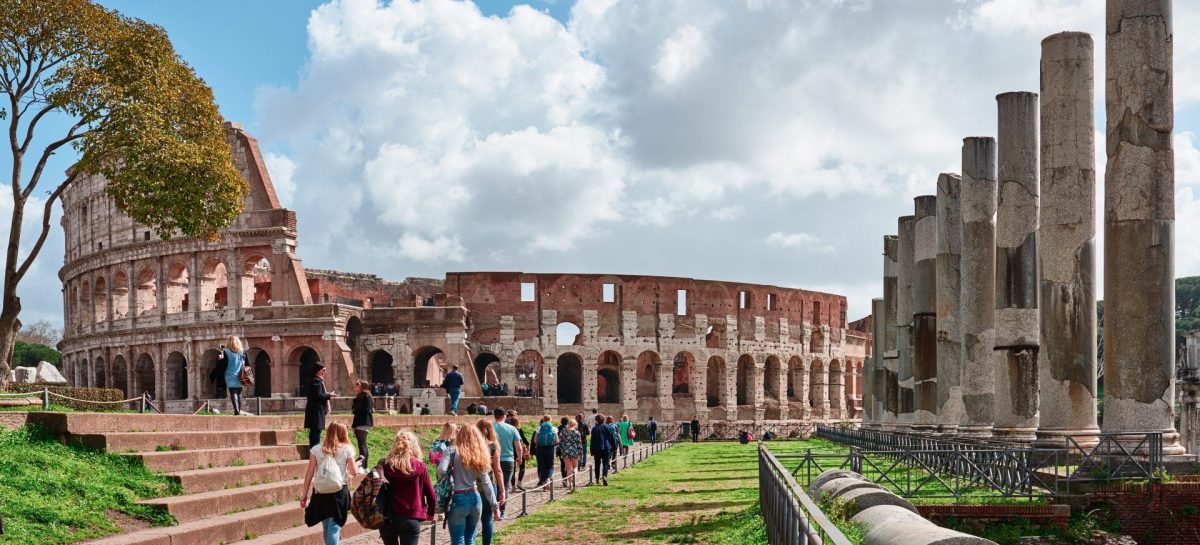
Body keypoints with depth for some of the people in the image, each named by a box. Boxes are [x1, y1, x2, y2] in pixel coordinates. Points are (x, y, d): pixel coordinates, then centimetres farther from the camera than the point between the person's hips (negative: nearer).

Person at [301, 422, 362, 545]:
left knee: (326, 526, 18)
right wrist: (357, 464, 22)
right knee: (334, 526, -2)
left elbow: (309, 473, -1)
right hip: (339, 492, -2)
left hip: (320, 492, 2)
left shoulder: (316, 449, 0)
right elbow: (354, 472, 0)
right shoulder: (347, 449, -4)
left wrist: (304, 494, 5)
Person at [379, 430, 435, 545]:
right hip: (411, 519, -2)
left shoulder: (384, 465, -1)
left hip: (386, 517, 3)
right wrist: (430, 513, 17)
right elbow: (431, 495, 0)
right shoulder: (419, 467, -6)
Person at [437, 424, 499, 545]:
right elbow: (486, 483, 4)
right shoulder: (479, 455, 7)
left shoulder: (454, 452, -6)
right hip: (475, 499, 5)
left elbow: (441, 470, -23)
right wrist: (495, 506, 5)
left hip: (458, 500, -5)